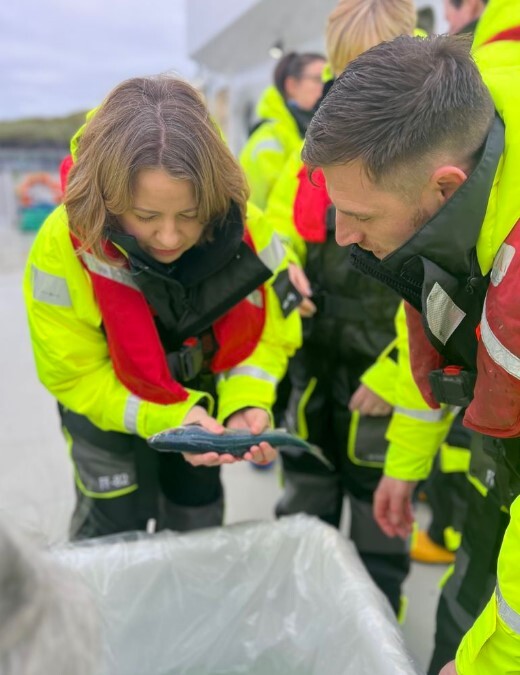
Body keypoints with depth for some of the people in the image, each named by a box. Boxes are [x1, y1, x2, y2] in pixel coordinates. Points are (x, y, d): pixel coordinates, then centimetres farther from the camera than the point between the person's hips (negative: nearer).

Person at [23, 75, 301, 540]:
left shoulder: (247, 232, -29)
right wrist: (169, 417, -35)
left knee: (198, 525, 19)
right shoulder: (63, 250, -34)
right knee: (115, 530, 10)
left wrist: (247, 402, -32)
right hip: (107, 409, -2)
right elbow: (76, 376, -22)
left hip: (205, 400, 3)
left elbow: (269, 334, -14)